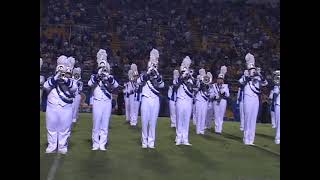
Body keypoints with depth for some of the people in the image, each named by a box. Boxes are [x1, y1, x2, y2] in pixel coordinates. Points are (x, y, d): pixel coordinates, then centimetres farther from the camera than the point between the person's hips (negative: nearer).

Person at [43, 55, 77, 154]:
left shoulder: (71, 82, 6)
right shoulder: (52, 80, 8)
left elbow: (74, 88, -15)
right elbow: (46, 86, -11)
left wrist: (66, 80, -28)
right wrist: (55, 78, -21)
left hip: (66, 109, -1)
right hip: (52, 108, 1)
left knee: (64, 128, 4)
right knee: (51, 128, 9)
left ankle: (62, 146, 15)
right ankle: (52, 145, 21)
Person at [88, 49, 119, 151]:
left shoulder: (110, 78, 9)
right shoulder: (95, 77, 5)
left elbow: (116, 85, -11)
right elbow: (90, 83, -15)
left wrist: (108, 77, -26)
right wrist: (98, 75, -26)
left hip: (107, 103, 2)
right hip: (97, 102, -1)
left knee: (105, 125, 3)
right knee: (96, 124, -1)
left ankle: (102, 144, 9)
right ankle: (95, 144, 9)